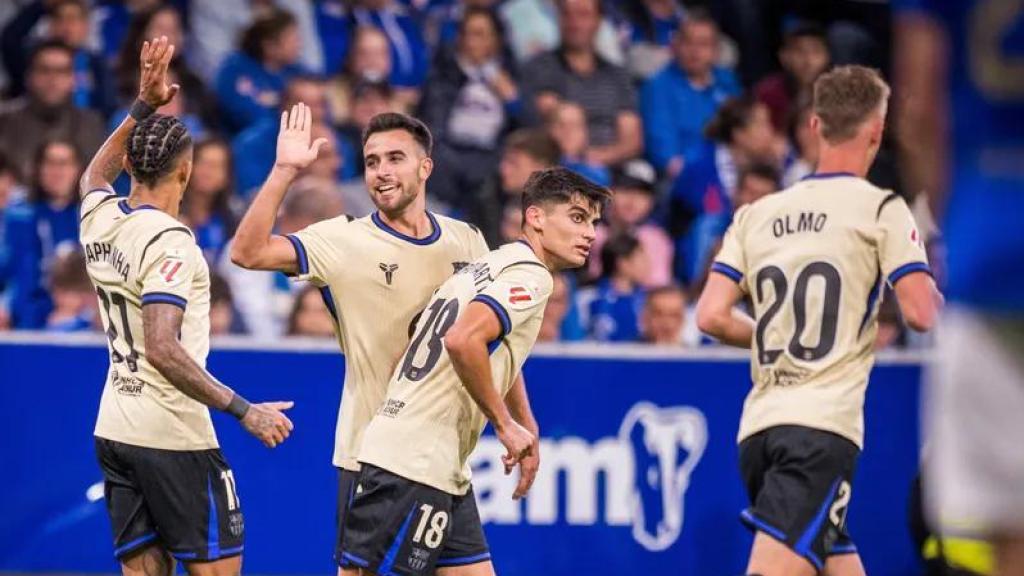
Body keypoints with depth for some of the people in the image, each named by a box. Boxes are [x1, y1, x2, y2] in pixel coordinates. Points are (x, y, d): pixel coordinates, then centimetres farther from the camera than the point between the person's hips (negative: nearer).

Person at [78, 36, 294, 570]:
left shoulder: (99, 219, 5)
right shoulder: (169, 242, -17)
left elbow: (96, 174, 32)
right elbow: (162, 349, -26)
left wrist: (143, 108, 28)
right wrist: (243, 410, -23)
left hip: (115, 428, 8)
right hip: (173, 436, -8)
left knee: (144, 568, 7)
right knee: (217, 566, -2)